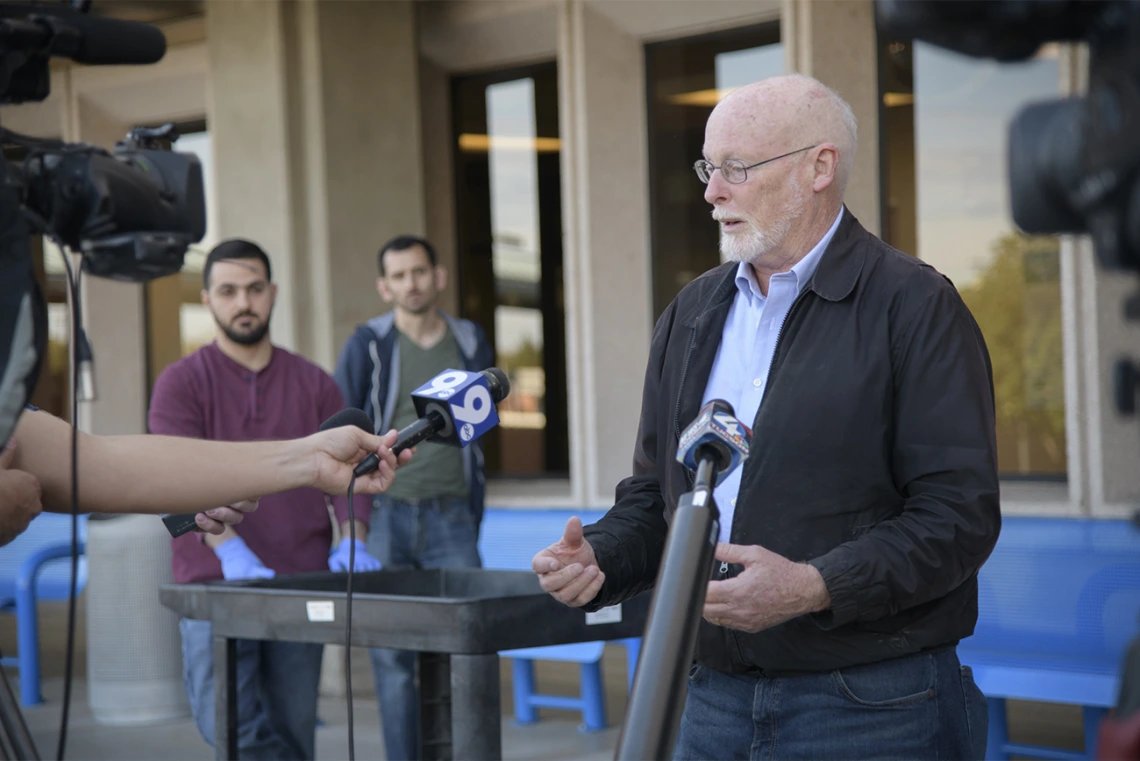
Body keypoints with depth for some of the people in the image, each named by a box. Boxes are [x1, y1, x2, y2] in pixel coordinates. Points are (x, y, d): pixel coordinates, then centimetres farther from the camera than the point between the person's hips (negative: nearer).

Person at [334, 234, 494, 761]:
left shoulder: (470, 344, 9)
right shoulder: (368, 346, 0)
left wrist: (473, 516, 13)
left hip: (451, 520, 2)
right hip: (386, 517, -2)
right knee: (392, 657, 0)